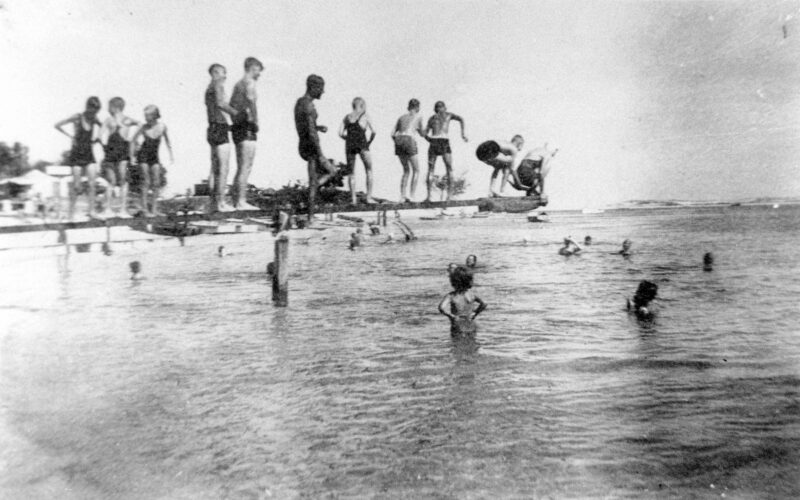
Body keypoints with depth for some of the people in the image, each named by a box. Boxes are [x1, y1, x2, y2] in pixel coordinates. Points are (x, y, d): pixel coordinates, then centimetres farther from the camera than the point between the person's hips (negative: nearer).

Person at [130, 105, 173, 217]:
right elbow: (133, 140, -2)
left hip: (154, 157, 3)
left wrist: (171, 155, 10)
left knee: (156, 183, 2)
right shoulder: (144, 127, -14)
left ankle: (154, 209, 11)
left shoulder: (162, 127, -9)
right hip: (143, 157, -3)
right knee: (146, 182, -5)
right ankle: (145, 209, 2)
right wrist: (132, 156, -2)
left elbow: (167, 141, 8)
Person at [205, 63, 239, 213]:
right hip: (220, 129, -9)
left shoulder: (209, 89, 23)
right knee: (223, 168, -9)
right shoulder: (218, 84, -6)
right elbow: (220, 103, -23)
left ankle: (213, 203, 9)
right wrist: (237, 113, -15)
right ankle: (221, 203, -12)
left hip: (212, 130, 9)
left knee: (215, 169, 9)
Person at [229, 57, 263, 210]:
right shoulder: (249, 83, -8)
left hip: (237, 128, 9)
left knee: (241, 168, 12)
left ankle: (236, 201, 13)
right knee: (245, 168, -9)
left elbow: (230, 106, 26)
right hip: (247, 128, -9)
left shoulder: (238, 84, 20)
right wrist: (255, 121, -24)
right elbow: (250, 99, -29)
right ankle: (241, 202, -11)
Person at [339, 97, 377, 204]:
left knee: (351, 173, 10)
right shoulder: (365, 116, 3)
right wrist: (369, 142, 11)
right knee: (369, 171, 9)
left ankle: (353, 198, 3)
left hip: (349, 145, 3)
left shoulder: (347, 117, 12)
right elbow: (373, 132, -4)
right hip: (362, 145, -3)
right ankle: (369, 197, 4)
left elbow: (340, 133, 6)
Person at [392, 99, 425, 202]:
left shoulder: (401, 117, 25)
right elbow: (422, 134, 21)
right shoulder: (418, 116, 16)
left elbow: (392, 134, 18)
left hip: (398, 141, 5)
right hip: (409, 140, -5)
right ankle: (412, 196, -3)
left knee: (406, 171, 17)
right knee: (416, 170, 7)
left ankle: (402, 196, 7)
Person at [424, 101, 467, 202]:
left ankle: (428, 195, -2)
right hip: (444, 143, -1)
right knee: (449, 170, 7)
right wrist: (462, 134, 3)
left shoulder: (432, 118, 22)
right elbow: (461, 119, 3)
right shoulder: (448, 114, 20)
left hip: (433, 143, 2)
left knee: (430, 170, 9)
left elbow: (425, 134, 14)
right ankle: (449, 195, -4)